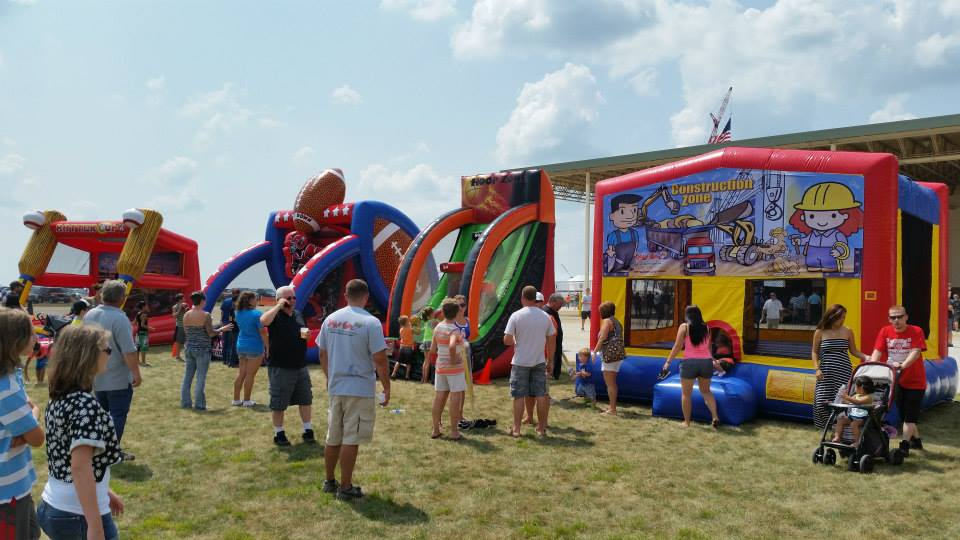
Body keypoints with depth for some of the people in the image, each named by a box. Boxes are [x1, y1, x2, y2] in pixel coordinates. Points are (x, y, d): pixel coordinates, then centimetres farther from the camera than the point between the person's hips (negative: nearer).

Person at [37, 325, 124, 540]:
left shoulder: (58, 399, 6)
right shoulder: (85, 404, -20)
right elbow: (80, 466, -26)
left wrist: (105, 492, 21)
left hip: (51, 509, 8)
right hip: (78, 516, -8)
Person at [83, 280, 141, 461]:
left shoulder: (89, 315, 2)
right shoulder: (119, 318, -22)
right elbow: (129, 352, -25)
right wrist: (137, 374, -15)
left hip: (97, 377, 7)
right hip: (118, 379, -7)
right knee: (118, 415, 4)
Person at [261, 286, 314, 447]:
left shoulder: (298, 315, 11)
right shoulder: (275, 315, -10)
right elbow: (263, 320, -33)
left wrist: (306, 334, -1)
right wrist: (278, 306, -24)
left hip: (301, 366, 6)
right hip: (281, 368, -6)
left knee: (306, 399, 12)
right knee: (278, 403, 4)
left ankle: (308, 431, 23)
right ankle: (279, 434, 18)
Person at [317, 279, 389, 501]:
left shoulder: (330, 319, 4)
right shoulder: (370, 322, -14)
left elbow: (323, 354, 12)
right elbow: (380, 360, -15)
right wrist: (387, 388, -4)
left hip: (335, 388, 6)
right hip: (360, 390, -6)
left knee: (333, 438, 16)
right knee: (351, 440, 2)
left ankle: (329, 482, 29)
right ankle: (345, 487, 10)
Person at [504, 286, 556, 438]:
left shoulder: (516, 315, -11)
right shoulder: (545, 317, -1)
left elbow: (506, 340, -13)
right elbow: (551, 340, 5)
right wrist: (550, 361, 15)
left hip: (520, 362, -3)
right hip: (539, 362, 3)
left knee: (519, 396, 5)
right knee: (541, 395, 9)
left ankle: (516, 428, 11)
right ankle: (541, 428, 17)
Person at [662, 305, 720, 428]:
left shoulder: (684, 326, -1)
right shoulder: (706, 328, 9)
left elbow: (677, 346, -6)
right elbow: (709, 347, 15)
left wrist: (668, 361, -2)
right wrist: (712, 360, 31)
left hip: (690, 362, -4)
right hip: (706, 362, 4)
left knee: (686, 394, 9)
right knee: (706, 391, 21)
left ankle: (686, 422, 14)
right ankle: (715, 416, 6)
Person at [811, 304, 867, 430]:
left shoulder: (848, 332, 3)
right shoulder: (820, 332, 0)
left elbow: (854, 351, 11)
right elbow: (814, 352, 7)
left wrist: (866, 357, -6)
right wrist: (817, 369, -3)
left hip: (844, 371, 0)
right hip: (826, 371, 0)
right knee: (823, 401, -6)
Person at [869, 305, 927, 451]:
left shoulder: (916, 331, -12)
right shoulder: (885, 332, -2)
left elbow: (916, 352, -24)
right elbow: (877, 352, -8)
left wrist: (902, 365, -39)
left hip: (915, 381, -4)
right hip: (896, 380, 4)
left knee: (909, 416, -2)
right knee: (904, 415, 15)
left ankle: (905, 445, 3)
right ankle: (916, 440, 33)